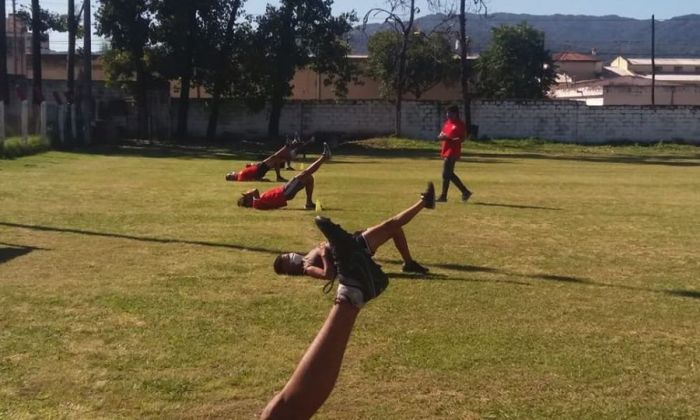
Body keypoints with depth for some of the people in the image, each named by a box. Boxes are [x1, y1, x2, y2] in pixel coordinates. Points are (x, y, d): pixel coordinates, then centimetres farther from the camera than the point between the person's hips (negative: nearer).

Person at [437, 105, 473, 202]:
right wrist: (440, 136, -2)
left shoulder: (460, 124, -10)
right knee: (450, 174, 14)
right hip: (445, 151, 9)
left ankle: (443, 196, 1)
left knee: (446, 174, -7)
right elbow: (442, 133, 23)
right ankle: (465, 192, 23)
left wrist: (449, 139, -27)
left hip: (452, 153, -9)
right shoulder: (447, 122, 15)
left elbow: (462, 138, -16)